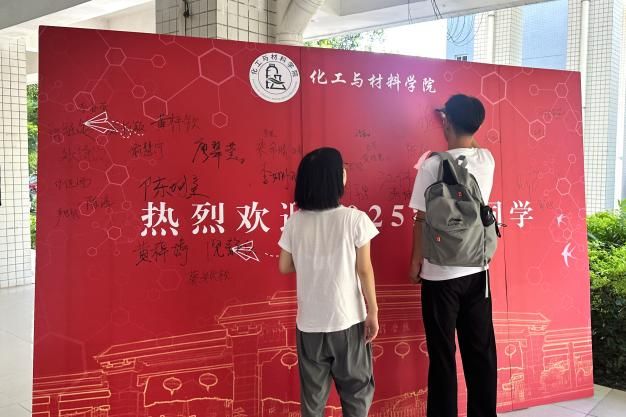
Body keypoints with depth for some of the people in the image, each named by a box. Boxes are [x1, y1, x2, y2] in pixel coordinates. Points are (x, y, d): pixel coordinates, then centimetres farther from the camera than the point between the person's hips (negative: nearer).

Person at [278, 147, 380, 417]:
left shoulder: (295, 222, -4)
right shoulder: (355, 219, -13)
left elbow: (285, 267, 4)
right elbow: (364, 270, -10)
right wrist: (373, 312, -1)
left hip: (309, 322, 3)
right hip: (348, 320, -2)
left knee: (312, 393, 16)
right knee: (357, 389, 16)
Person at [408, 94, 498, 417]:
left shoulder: (433, 165, -14)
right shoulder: (487, 160, 1)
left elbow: (423, 220, -11)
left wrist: (416, 261, 1)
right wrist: (460, 122, 38)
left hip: (440, 272, -5)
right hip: (477, 269, 5)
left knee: (442, 354, 6)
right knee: (481, 350, 14)